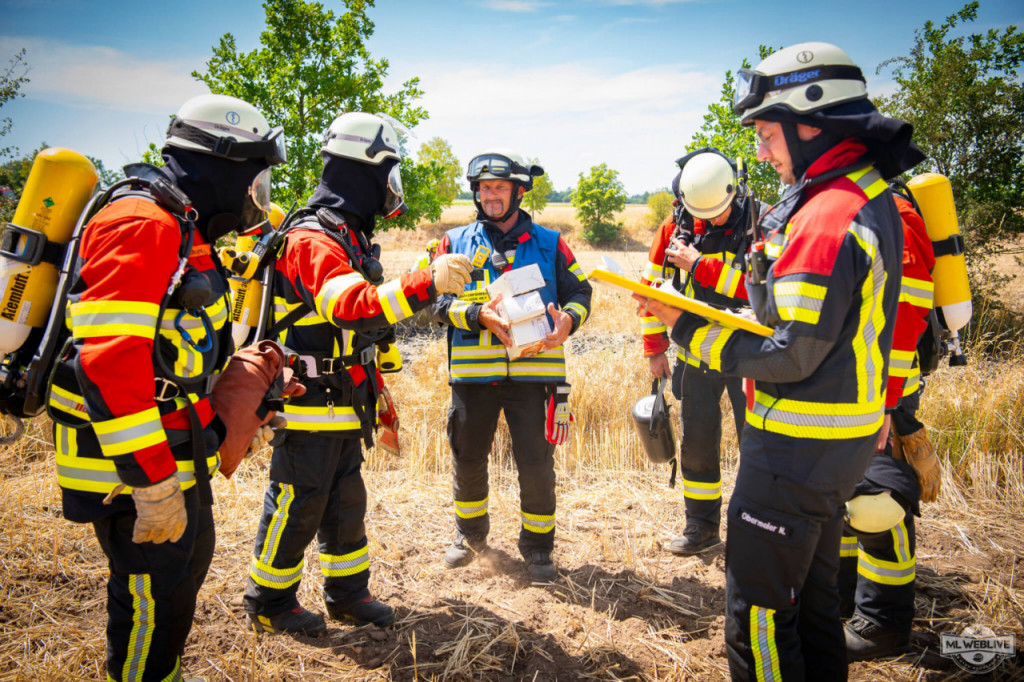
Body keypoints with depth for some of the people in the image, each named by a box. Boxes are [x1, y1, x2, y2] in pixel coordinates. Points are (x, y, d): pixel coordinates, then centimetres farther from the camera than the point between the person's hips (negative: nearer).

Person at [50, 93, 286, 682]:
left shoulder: (185, 234, 13)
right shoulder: (143, 225, -20)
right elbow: (109, 359, -28)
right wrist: (152, 481, -27)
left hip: (175, 457, 11)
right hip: (133, 464, -11)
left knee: (189, 562, 24)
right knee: (154, 598, 2)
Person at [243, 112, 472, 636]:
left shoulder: (350, 236, 14)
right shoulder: (313, 239, -19)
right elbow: (353, 307, -36)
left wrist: (374, 392, 26)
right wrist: (426, 283, -46)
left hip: (344, 407, 10)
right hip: (311, 406, -9)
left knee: (345, 503, 17)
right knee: (297, 506, 4)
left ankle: (347, 593, 31)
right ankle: (269, 603, 22)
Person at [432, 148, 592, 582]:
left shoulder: (549, 244, 9)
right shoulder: (456, 242, 9)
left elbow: (579, 290, 8)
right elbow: (439, 301, 0)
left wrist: (568, 319, -14)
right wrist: (480, 315, -18)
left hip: (532, 372, -1)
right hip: (473, 372, 1)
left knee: (536, 463, 2)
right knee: (467, 457, 14)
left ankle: (538, 546, 23)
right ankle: (471, 534, 39)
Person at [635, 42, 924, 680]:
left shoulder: (827, 217, -23)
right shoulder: (872, 195, 9)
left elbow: (788, 356, -24)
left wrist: (687, 324, -16)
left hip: (798, 447, -10)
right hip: (846, 437, 10)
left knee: (758, 606, 3)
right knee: (812, 586, 24)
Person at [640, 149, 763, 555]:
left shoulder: (758, 221, -13)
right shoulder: (677, 225, -1)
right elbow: (653, 285, 8)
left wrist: (700, 265, -24)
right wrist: (654, 348, 8)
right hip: (697, 352, 4)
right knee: (697, 443, 12)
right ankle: (702, 528, 27)